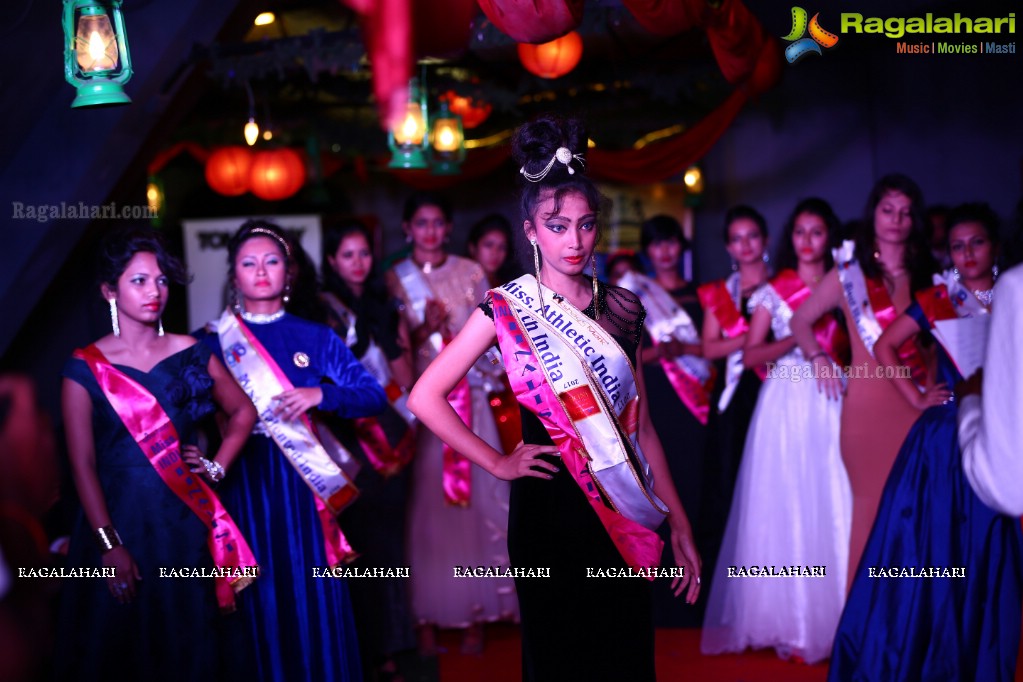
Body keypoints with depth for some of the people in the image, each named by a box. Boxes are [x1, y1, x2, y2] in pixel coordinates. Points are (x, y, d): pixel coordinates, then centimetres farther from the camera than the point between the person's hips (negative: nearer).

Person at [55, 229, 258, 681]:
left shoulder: (191, 355, 3)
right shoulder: (86, 368, -4)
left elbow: (243, 412, 18)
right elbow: (83, 465, -7)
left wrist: (217, 468, 4)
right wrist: (109, 544, -13)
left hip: (186, 523, 2)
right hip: (119, 520, -2)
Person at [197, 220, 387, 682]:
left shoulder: (316, 338, 6)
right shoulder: (214, 342, 4)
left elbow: (374, 397, -1)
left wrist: (320, 395, -15)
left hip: (305, 481, 1)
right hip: (245, 484, 0)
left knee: (312, 596, 4)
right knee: (258, 600, 5)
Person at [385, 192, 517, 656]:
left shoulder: (471, 274, 6)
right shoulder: (395, 279, 3)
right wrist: (425, 330, -14)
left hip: (468, 400, 1)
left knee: (476, 500, 0)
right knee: (425, 505, 0)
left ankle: (475, 615, 8)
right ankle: (425, 617, 6)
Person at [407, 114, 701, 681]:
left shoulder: (620, 309, 6)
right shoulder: (506, 308, -3)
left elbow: (640, 424, 9)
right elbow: (425, 397, -5)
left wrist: (679, 523, 7)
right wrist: (497, 464, -6)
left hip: (625, 513, 3)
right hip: (550, 509, -3)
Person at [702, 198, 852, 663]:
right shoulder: (774, 291, 5)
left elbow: (854, 351, 9)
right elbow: (750, 355, -1)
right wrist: (796, 338, -13)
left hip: (831, 404, 2)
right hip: (787, 403, -2)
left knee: (834, 508, -3)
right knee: (786, 508, -3)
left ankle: (833, 619, 6)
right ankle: (791, 624, 4)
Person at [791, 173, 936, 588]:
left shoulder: (926, 275, 12)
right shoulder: (849, 273, 6)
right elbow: (800, 321, 12)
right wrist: (818, 359, -3)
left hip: (916, 401, 2)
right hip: (868, 402, -2)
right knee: (873, 502, 0)